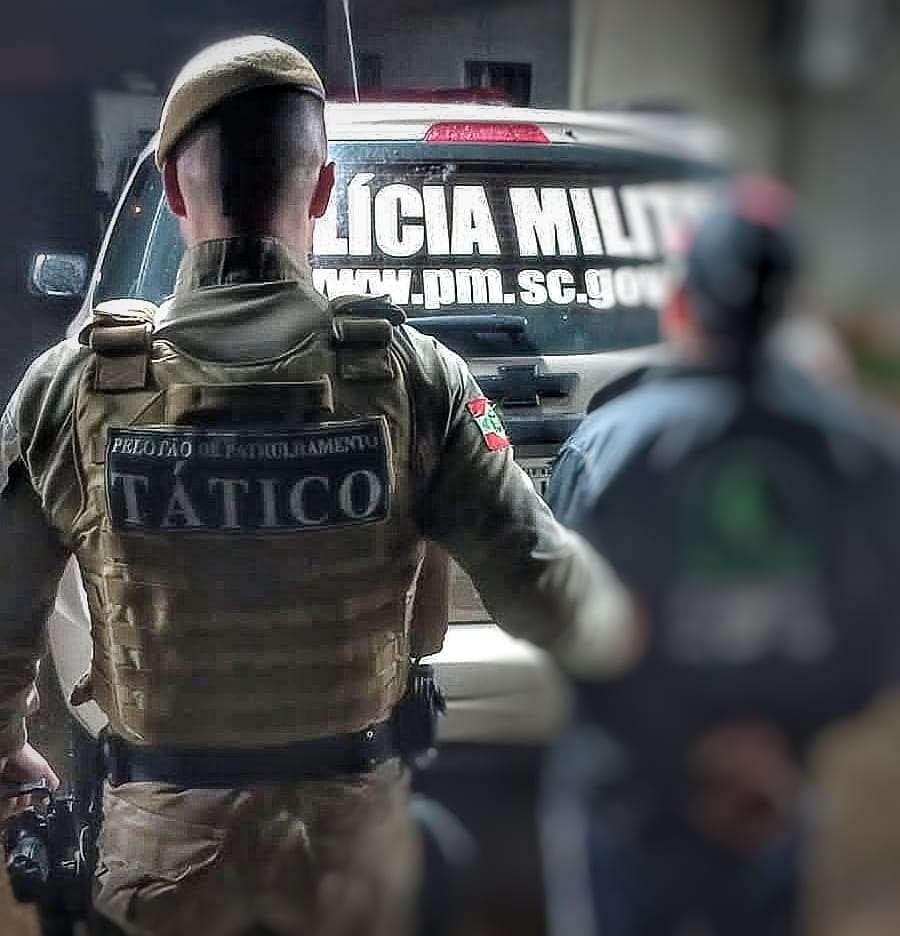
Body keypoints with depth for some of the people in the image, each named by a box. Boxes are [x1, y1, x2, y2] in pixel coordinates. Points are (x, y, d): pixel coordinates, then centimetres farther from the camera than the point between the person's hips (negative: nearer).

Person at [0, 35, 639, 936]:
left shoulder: (74, 385, -13)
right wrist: (634, 637, 11)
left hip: (163, 832, 0)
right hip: (354, 824, 0)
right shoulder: (411, 376, -15)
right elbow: (538, 580, -11)